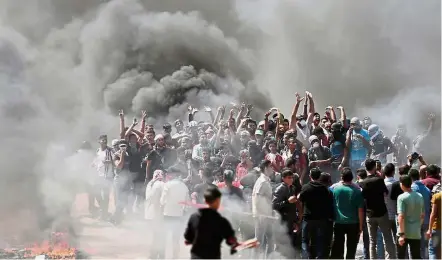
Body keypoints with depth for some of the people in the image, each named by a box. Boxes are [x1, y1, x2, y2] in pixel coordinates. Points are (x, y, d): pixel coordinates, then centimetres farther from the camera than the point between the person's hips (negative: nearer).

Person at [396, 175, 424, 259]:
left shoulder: (402, 197, -13)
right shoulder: (420, 196, 5)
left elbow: (401, 216, -19)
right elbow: (423, 215, 13)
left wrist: (401, 234, -19)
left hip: (404, 233, -4)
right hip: (416, 233, 4)